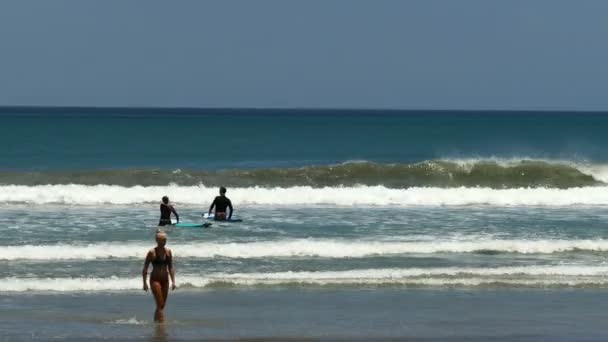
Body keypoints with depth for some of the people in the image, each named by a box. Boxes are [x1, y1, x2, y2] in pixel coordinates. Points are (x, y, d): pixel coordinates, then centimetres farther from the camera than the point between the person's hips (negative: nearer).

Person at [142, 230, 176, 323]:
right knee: (160, 304, -13)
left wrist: (173, 281, 1)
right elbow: (145, 268, -5)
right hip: (155, 280, -5)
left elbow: (171, 267, 9)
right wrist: (145, 283, -9)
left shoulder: (168, 252, 5)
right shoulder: (152, 252, -9)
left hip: (165, 280, 5)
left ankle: (155, 320, 22)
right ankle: (161, 322, -15)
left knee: (162, 305, 9)